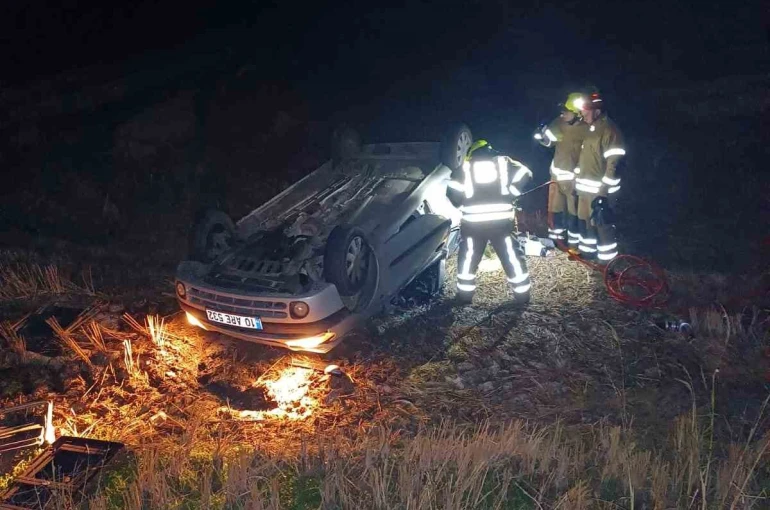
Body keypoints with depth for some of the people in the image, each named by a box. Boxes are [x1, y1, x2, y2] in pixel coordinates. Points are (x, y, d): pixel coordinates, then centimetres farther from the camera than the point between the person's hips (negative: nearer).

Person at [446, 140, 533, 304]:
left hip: (473, 221, 0)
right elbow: (524, 174, 4)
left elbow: (452, 191, 5)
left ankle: (465, 294, 17)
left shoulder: (466, 167, 12)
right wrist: (510, 194, 9)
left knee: (468, 257, 14)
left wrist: (464, 204, 20)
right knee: (511, 255, 9)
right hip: (501, 220, 0)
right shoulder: (503, 162, 12)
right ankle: (522, 294, 13)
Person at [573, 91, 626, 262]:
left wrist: (604, 191, -21)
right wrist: (577, 180, 23)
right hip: (585, 188, 9)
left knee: (602, 224, -4)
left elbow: (614, 164, -20)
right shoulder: (592, 129, 14)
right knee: (584, 220, 18)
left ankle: (608, 260, 5)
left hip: (598, 190, -9)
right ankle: (588, 250, 32)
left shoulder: (609, 131, -16)